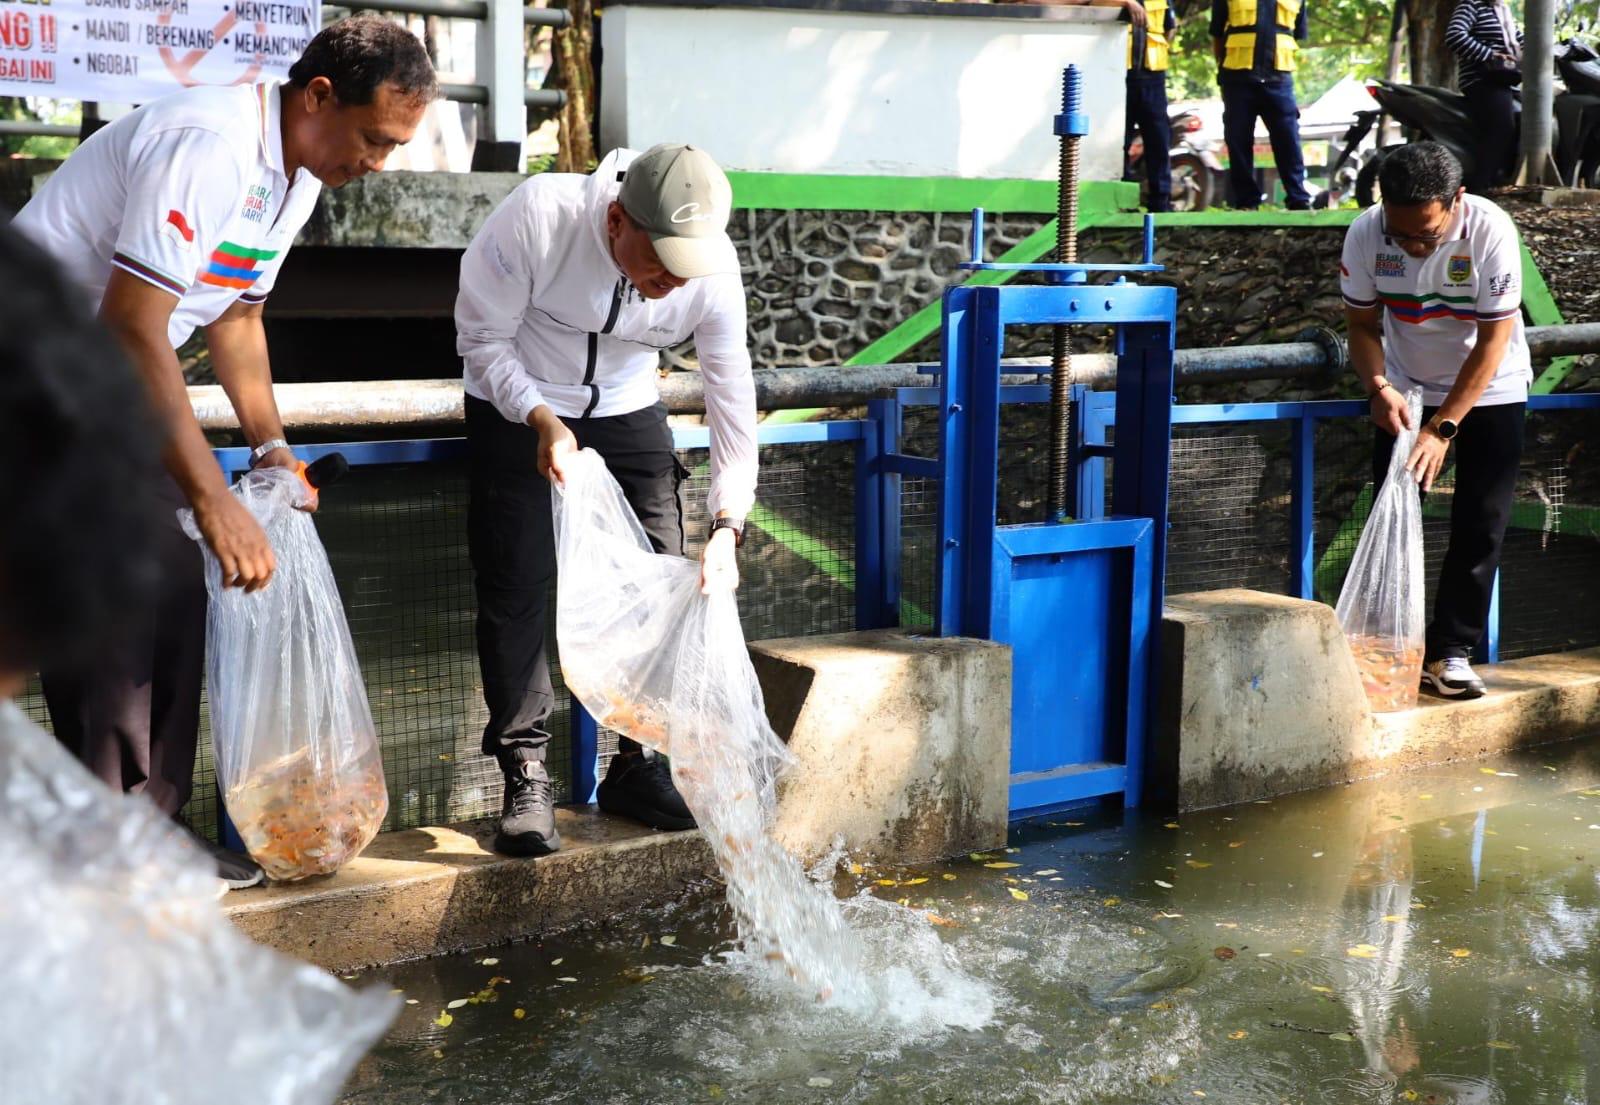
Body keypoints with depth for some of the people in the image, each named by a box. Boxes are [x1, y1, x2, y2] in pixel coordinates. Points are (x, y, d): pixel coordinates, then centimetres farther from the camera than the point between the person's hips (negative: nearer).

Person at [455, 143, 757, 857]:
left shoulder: (714, 267, -23)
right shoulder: (537, 217, -31)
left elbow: (732, 398, -14)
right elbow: (482, 338, -17)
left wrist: (727, 525, -20)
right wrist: (542, 421, -32)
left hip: (628, 411, 3)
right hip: (518, 408, -2)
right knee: (516, 583, -9)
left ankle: (636, 768, 12)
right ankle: (524, 776, 1)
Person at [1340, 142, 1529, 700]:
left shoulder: (1491, 231, -28)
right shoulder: (1366, 233, -21)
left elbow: (1493, 340, -24)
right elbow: (1363, 325, -7)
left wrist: (1443, 428, -27)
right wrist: (1379, 388, -26)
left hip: (1490, 392, -2)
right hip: (1406, 390, 2)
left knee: (1480, 524, -4)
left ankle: (1451, 649, 4)